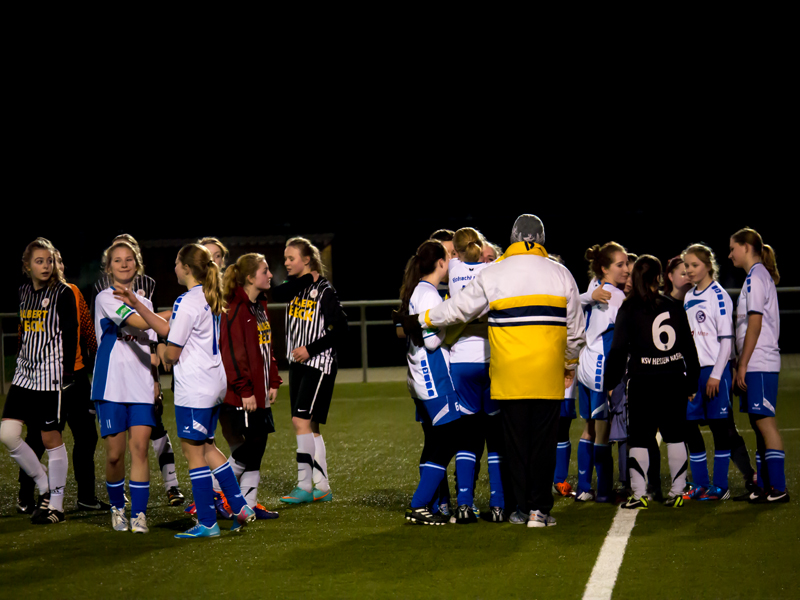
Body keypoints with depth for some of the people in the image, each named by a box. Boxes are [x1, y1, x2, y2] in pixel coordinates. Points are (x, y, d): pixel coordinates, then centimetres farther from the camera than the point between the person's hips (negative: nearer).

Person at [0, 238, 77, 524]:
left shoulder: (63, 294, -6)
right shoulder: (24, 292, 12)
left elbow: (70, 336, -8)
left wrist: (67, 373, -14)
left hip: (51, 375, -6)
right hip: (25, 374, 6)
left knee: (51, 438, -1)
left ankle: (56, 504, 8)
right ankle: (45, 487, 13)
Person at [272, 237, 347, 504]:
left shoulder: (324, 290, -10)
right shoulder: (296, 287, 10)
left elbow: (340, 329, -12)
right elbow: (274, 294, -11)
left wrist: (311, 349, -16)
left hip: (319, 363, -8)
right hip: (298, 364, 8)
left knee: (301, 420, -14)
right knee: (310, 426, 8)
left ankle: (304, 485, -10)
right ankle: (322, 487, 14)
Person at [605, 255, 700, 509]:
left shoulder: (628, 310, -6)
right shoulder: (675, 307, 4)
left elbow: (618, 349, -6)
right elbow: (689, 347, 9)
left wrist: (610, 383, 2)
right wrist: (692, 382, 17)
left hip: (643, 383, -3)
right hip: (674, 382, 3)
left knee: (639, 439, 3)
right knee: (675, 438, 12)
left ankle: (639, 494, -1)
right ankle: (677, 492, 14)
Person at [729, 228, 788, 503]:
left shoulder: (755, 277, -11)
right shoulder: (762, 276, 18)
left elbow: (754, 324, -16)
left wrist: (742, 364, -15)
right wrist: (742, 364, 18)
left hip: (759, 363, -10)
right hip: (759, 364, 10)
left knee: (765, 421, -10)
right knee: (759, 423, 10)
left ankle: (778, 488, -10)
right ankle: (765, 486, 12)